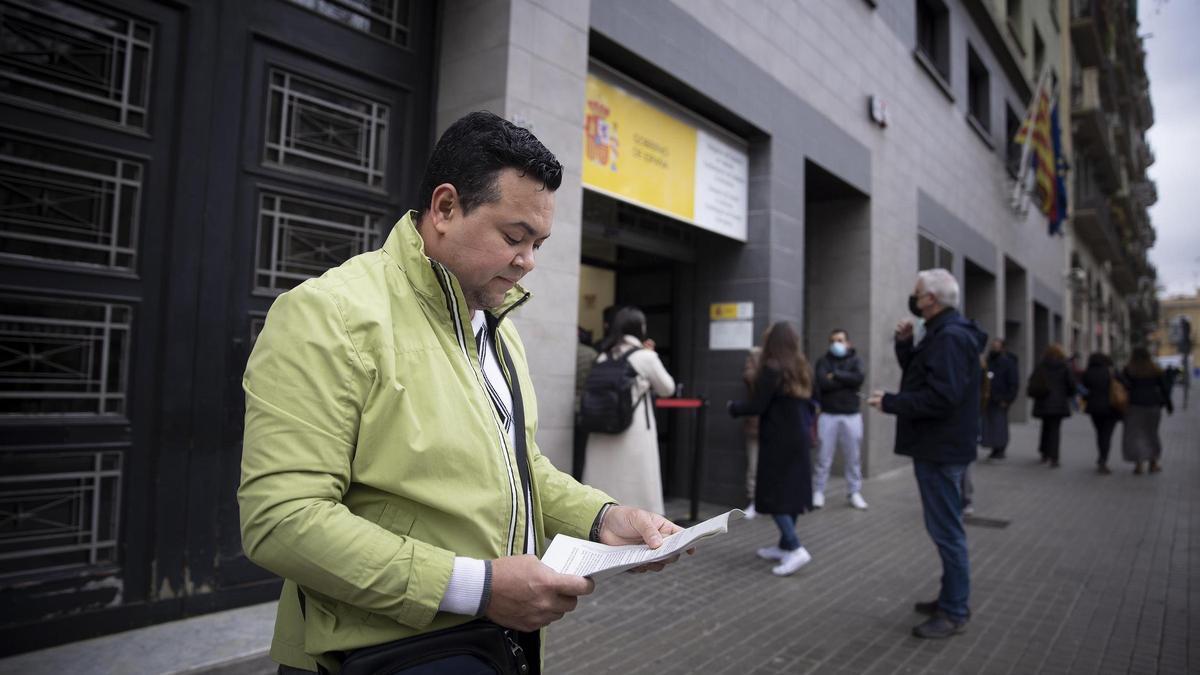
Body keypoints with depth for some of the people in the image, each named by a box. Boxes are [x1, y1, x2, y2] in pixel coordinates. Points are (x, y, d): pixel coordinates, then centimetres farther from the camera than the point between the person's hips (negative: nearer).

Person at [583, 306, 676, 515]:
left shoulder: (603, 357, 5)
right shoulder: (645, 356, -7)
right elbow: (667, 388, 4)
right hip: (635, 433, -5)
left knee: (604, 483, 10)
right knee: (636, 489, 4)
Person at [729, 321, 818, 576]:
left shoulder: (772, 369, -16)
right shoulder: (803, 369, 9)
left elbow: (758, 406, -17)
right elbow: (809, 404, 15)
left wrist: (733, 407, -1)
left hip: (779, 440, -8)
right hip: (799, 439, 8)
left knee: (774, 494, -2)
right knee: (792, 492, 13)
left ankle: (795, 549, -9)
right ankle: (785, 546, 22)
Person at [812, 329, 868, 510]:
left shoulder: (855, 360, 7)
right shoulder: (823, 360, 4)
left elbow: (859, 378, -13)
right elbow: (823, 383, -13)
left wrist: (836, 375, -10)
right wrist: (848, 381, -8)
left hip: (852, 416, 1)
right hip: (828, 415, -1)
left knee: (853, 457, 6)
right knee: (823, 457, 1)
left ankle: (854, 492, 17)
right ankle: (818, 492, 9)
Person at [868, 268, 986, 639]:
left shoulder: (950, 337, -20)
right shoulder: (943, 332, 14)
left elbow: (940, 397, -28)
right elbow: (920, 377, 19)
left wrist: (890, 403, -19)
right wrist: (906, 344, 4)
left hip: (940, 448, -11)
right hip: (938, 445, 11)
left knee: (946, 530, -3)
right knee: (945, 527, 18)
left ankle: (955, 613, 7)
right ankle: (951, 599, 30)